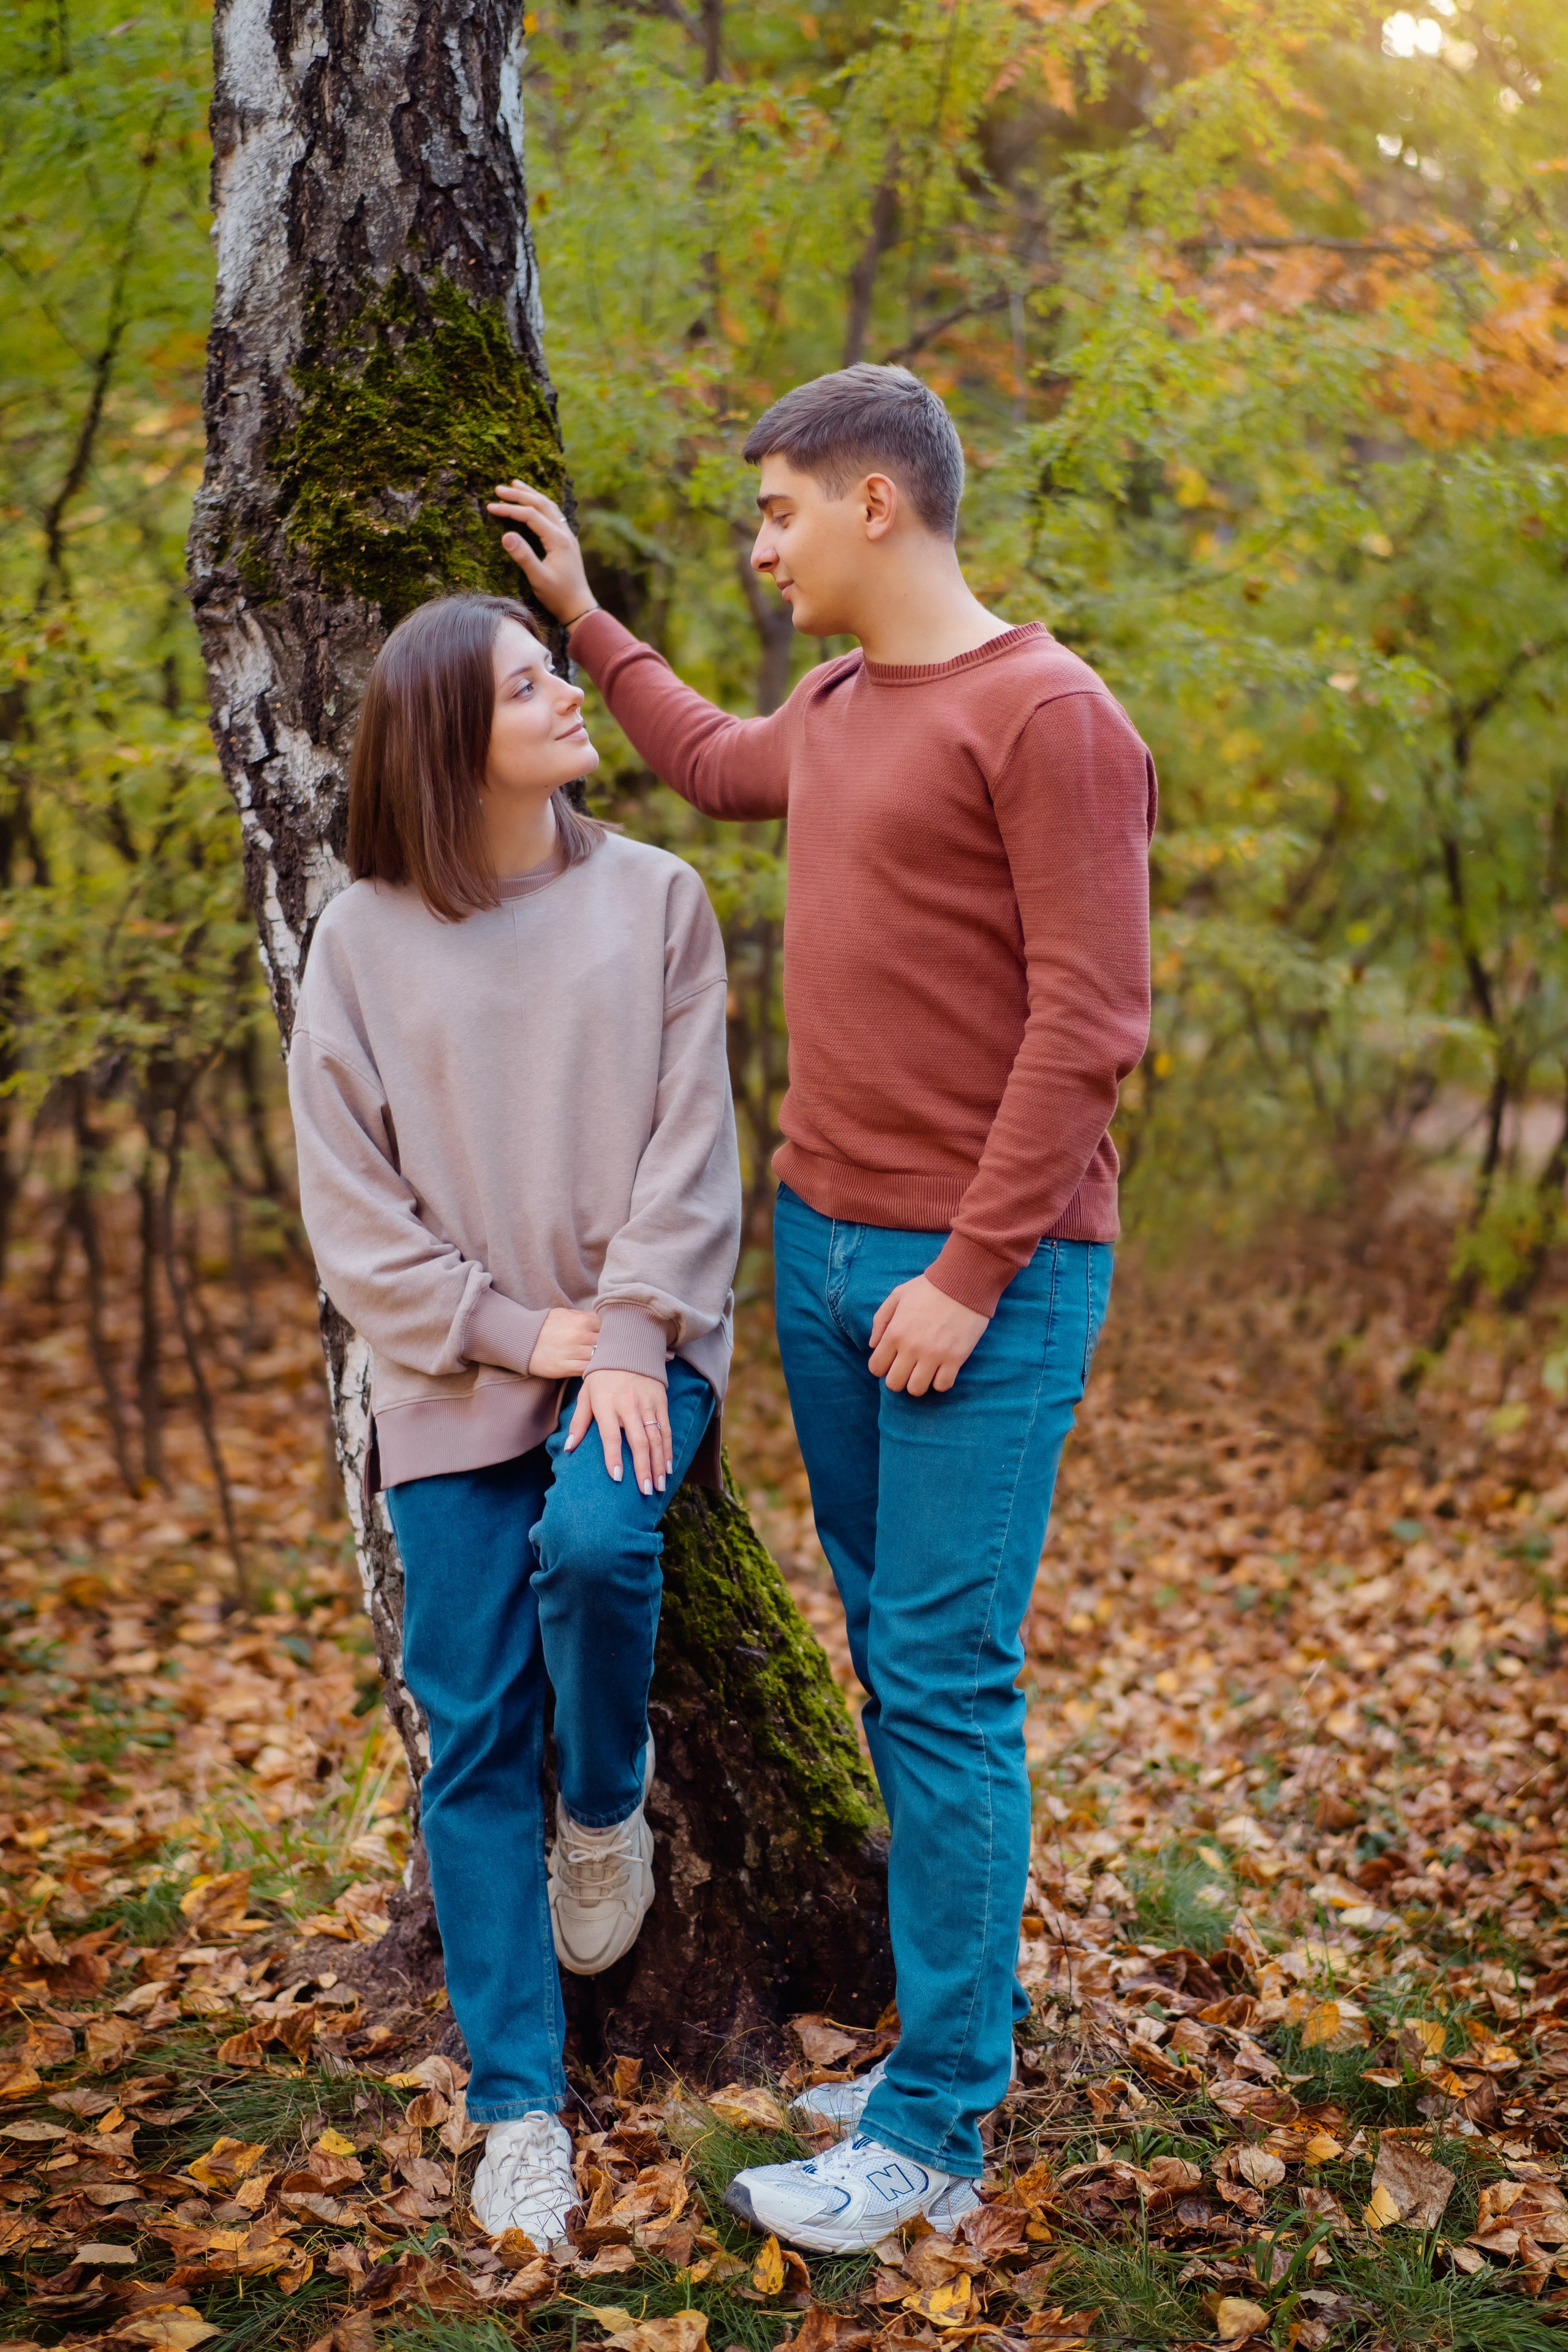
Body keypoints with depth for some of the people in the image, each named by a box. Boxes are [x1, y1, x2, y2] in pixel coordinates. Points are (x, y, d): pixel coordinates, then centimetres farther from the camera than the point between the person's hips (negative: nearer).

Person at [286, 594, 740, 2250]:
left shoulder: (651, 898, 2)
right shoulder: (364, 937, 1)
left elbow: (687, 1146, -2)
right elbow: (352, 1202, -1)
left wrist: (631, 1338, -14)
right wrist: (510, 1330, -10)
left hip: (632, 1345, 0)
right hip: (456, 1376, 1)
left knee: (594, 1541, -30)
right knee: (475, 1736, 0)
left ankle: (607, 1809, 4)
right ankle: (519, 2102, 13)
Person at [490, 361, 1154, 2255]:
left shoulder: (1047, 716, -11)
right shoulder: (831, 712, 14)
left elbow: (1090, 1024, -15)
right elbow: (714, 768, 39)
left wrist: (971, 1276, -16)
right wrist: (585, 621, 37)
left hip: (983, 1281, -8)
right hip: (822, 1245, 8)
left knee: (945, 1684, -4)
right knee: (890, 1658, 12)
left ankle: (934, 2131, 7)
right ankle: (967, 2027, 26)